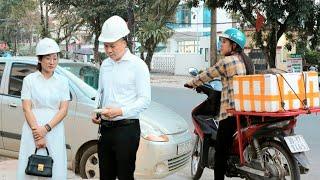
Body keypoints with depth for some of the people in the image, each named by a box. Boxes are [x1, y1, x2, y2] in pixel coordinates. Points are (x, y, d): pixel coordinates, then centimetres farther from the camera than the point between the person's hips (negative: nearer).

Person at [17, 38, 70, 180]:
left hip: (55, 131, 1)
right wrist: (37, 133, -12)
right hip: (33, 130, -1)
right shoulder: (29, 80, 2)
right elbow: (27, 109, -3)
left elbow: (63, 110, 0)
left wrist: (46, 128, -12)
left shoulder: (62, 81, 6)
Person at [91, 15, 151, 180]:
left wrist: (121, 111, -23)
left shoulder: (137, 65, -8)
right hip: (105, 127, 6)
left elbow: (145, 100, -12)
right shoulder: (105, 64, 13)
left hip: (127, 128, -6)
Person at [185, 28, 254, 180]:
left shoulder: (226, 61, -8)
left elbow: (208, 75, 2)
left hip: (231, 111, -8)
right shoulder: (246, 61, 15)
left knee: (221, 152, -1)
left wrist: (191, 84, 19)